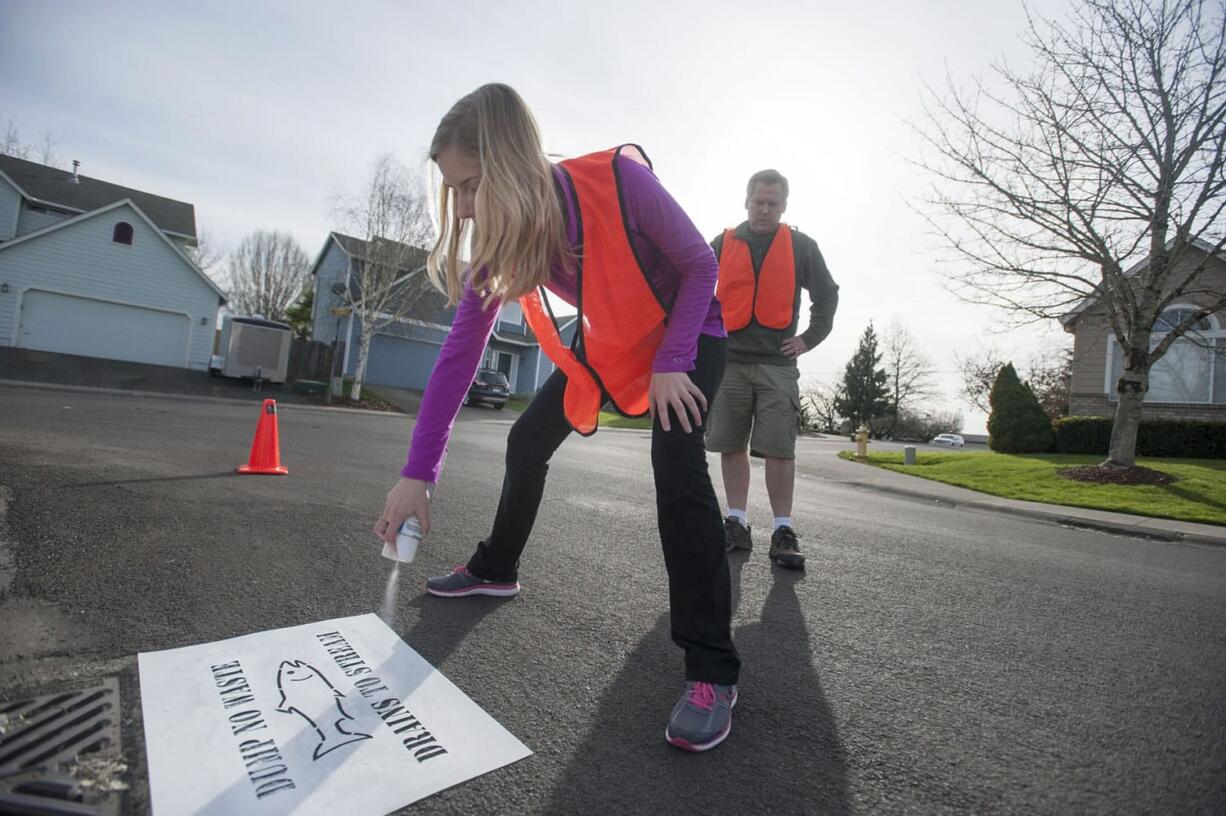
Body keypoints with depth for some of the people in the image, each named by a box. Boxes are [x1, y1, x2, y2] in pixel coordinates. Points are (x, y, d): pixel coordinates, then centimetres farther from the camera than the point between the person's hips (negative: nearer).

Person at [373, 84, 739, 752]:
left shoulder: (620, 179, -31)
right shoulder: (503, 241, -16)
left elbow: (700, 264, -18)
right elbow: (458, 355, -17)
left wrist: (671, 364, -26)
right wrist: (417, 472, -21)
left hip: (688, 332, -5)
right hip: (608, 341, 6)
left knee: (676, 460, -28)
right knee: (526, 442, 4)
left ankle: (711, 669, -18)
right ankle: (496, 570, 30)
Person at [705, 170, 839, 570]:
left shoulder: (801, 246, 9)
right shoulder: (723, 244, 10)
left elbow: (827, 294, 17)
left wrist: (810, 338, 7)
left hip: (777, 364, -1)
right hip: (728, 360, 2)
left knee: (779, 450, -6)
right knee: (731, 445, 3)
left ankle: (783, 532, 2)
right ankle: (737, 524, 12)